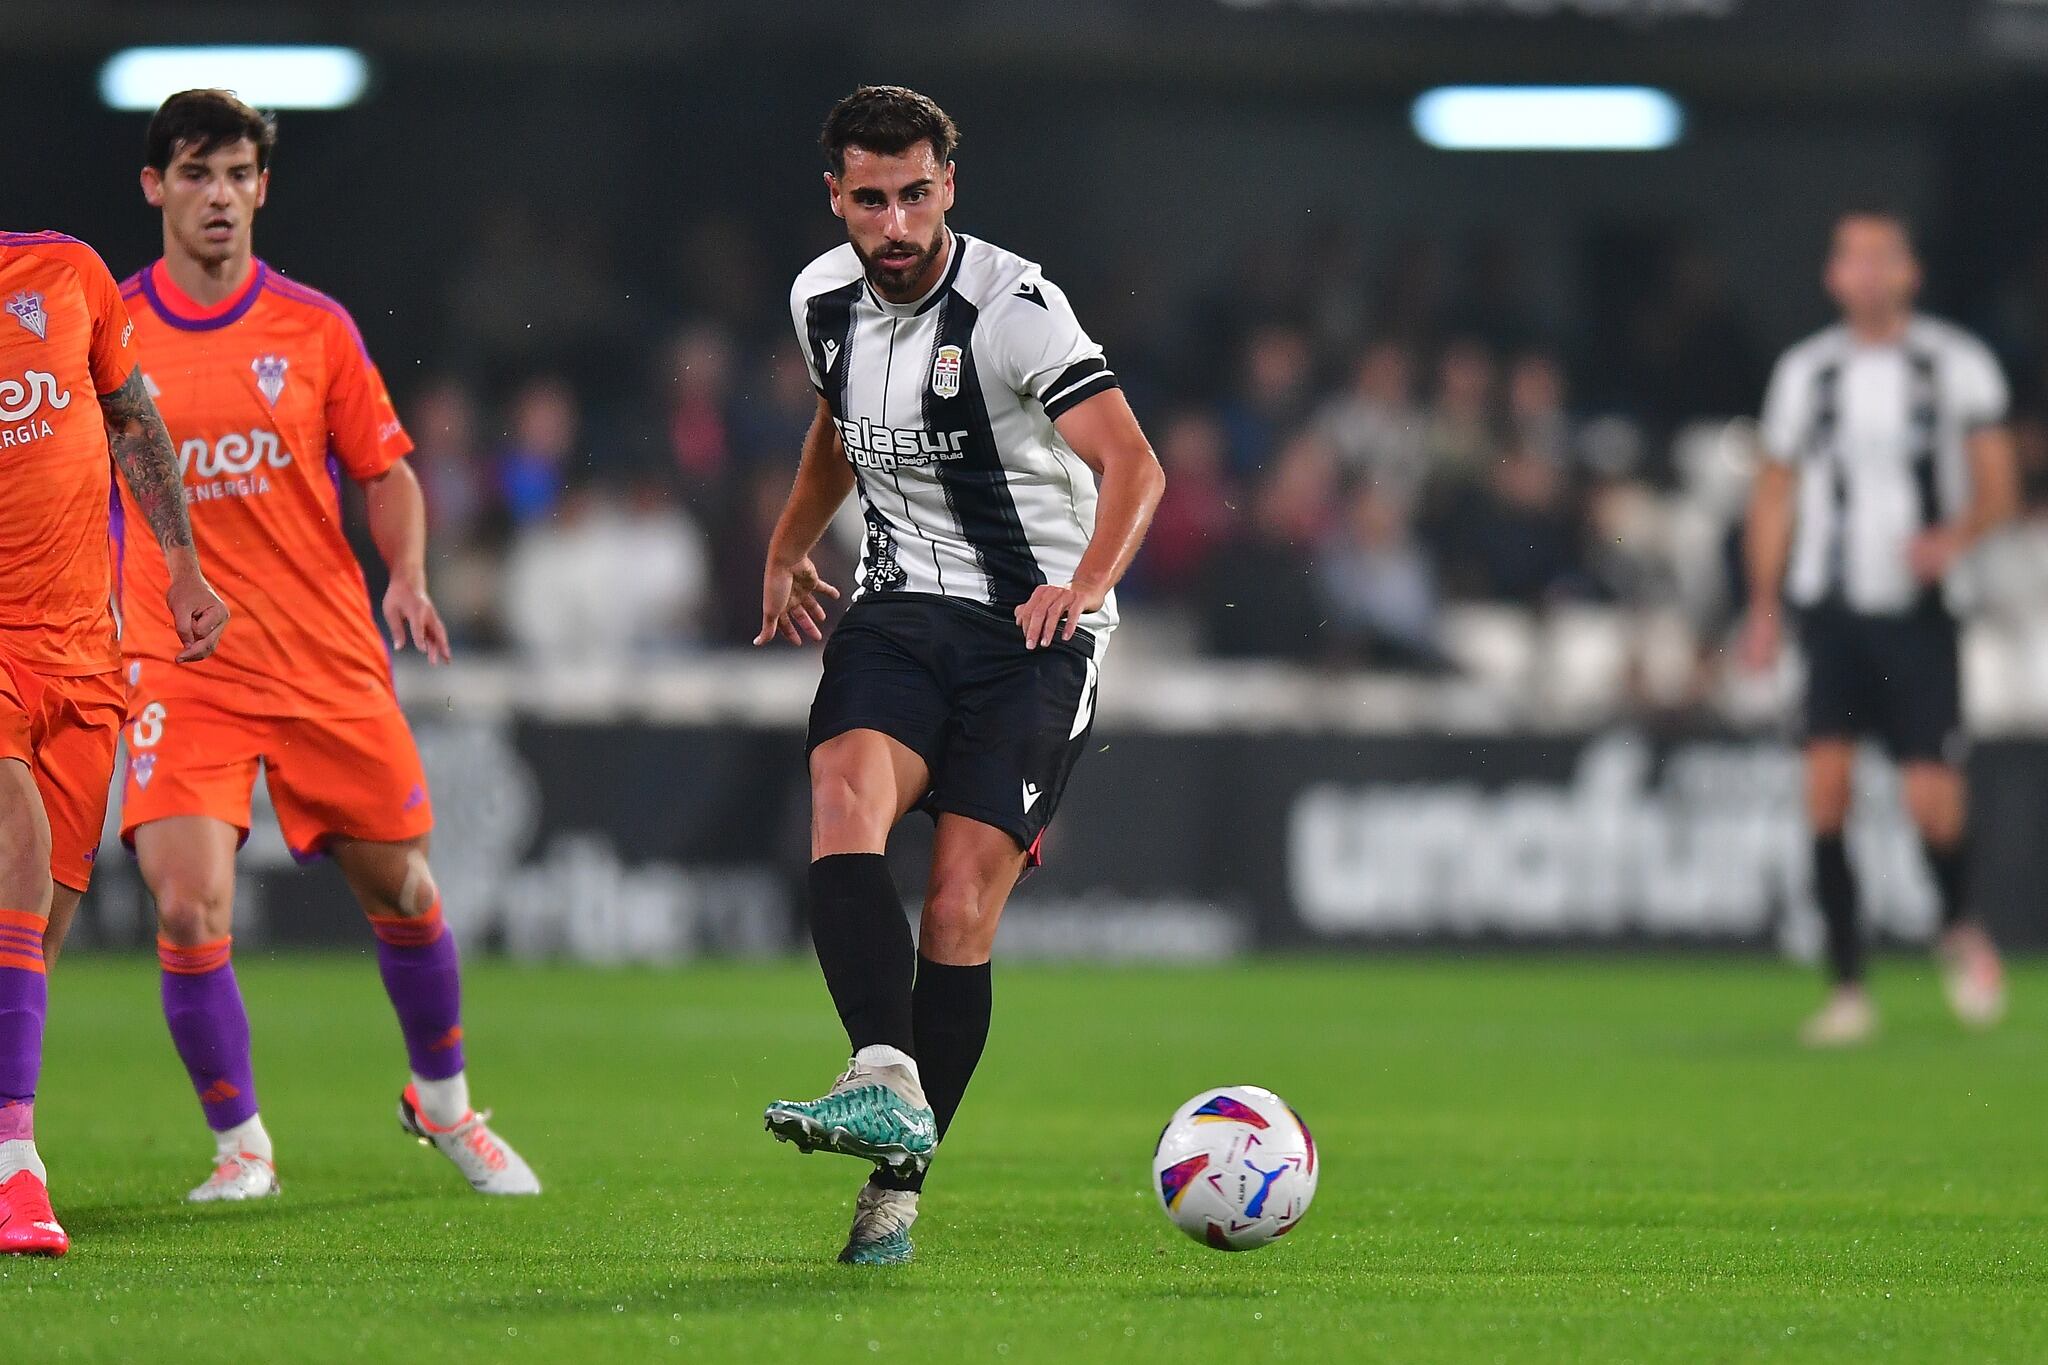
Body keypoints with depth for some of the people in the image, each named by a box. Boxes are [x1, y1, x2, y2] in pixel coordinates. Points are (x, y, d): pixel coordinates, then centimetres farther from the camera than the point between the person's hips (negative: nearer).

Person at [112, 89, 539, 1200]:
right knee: (190, 909, -17)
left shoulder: (313, 328, 2)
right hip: (179, 661, -1)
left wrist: (408, 579, -10)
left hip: (329, 657, 1)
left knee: (400, 891, 8)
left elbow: (388, 474, 8)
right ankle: (239, 1145, 1)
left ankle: (443, 1102, 35)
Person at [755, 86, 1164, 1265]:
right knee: (846, 800, -26)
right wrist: (789, 548, 25)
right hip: (900, 609, 4)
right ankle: (886, 1083, -41)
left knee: (962, 910, -12)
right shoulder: (825, 301, 4)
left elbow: (1134, 467, -25)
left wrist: (1086, 582, -40)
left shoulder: (1012, 307, -16)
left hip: (1035, 628, -4)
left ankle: (901, 1183, -1)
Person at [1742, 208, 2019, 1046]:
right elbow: (1776, 493, 15)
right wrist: (1765, 607, 10)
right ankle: (1847, 988, -6)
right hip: (1831, 607, 2)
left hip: (1918, 607, -2)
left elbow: (1998, 488, 2)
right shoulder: (1806, 372, 8)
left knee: (1931, 799, -8)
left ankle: (1959, 929, 25)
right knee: (1826, 782, -12)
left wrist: (1955, 538, -18)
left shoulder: (1957, 366, 2)